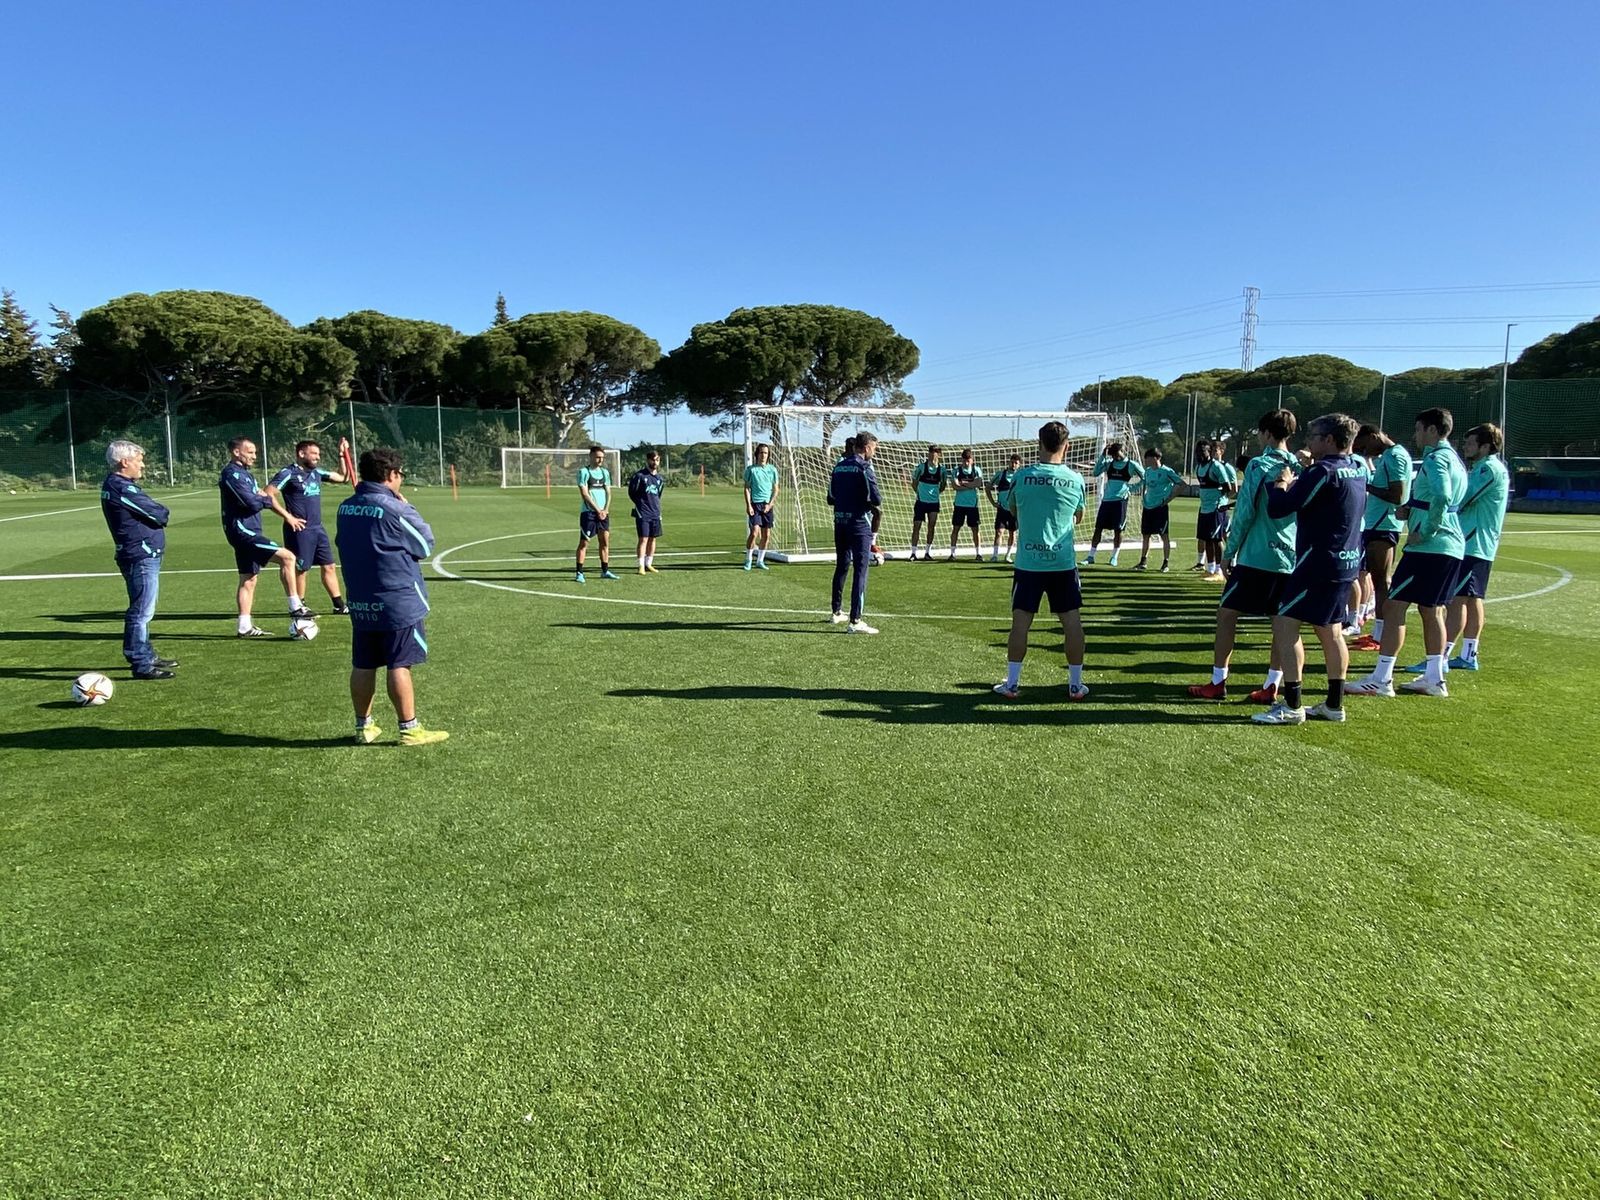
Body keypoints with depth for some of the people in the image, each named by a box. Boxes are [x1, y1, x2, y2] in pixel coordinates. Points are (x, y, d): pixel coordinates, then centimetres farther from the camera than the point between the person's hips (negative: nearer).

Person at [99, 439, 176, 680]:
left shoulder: (112, 486, 15)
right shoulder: (123, 489, -17)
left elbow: (152, 513, 12)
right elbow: (159, 515, -15)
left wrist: (158, 515, -5)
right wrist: (163, 513, 4)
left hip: (143, 555, 11)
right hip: (141, 557, -11)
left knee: (142, 611, 19)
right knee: (141, 612, -7)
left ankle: (146, 656, 30)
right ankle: (141, 665, -3)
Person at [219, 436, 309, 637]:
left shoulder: (244, 473, 18)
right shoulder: (232, 474, -13)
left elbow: (265, 497, 17)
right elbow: (252, 503, -21)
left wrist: (288, 516, 7)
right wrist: (266, 499, 0)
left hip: (248, 532, 11)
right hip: (243, 531, -11)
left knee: (248, 580, 12)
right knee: (287, 557, -17)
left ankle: (245, 626, 16)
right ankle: (295, 607, -15)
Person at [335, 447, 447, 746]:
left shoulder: (346, 508, 5)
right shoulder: (394, 509, -17)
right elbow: (426, 544, -6)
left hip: (360, 603, 7)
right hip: (399, 602, -7)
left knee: (363, 666, 12)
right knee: (399, 666, -1)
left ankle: (364, 727, 22)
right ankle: (409, 729, 5)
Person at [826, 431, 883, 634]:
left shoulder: (838, 466, 10)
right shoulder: (864, 468, -12)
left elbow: (830, 499, 13)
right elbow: (876, 499, -19)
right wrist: (876, 505, 2)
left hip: (840, 522, 7)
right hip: (859, 522, -7)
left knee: (841, 566, 19)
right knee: (861, 570, -5)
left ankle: (837, 611, 31)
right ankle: (855, 620, -8)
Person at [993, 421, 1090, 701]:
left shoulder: (1023, 476, -5)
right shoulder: (1076, 480, -2)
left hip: (1028, 562, -1)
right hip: (1064, 563, 1)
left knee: (1020, 620, 4)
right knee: (1072, 621, 8)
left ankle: (1012, 683, 8)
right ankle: (1075, 684, 13)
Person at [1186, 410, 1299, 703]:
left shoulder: (1259, 465, -8)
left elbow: (1245, 513, -11)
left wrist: (1229, 551, -3)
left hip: (1257, 556, -6)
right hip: (1291, 559, 6)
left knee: (1226, 613, 3)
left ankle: (1218, 682, 4)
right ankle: (1271, 687, 10)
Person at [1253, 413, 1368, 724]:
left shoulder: (1322, 472, -17)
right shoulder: (1358, 470, 10)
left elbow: (1277, 509, -19)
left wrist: (1281, 483, 0)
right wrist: (1296, 482, 11)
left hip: (1321, 561, -9)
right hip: (1347, 561, 10)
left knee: (1285, 624, -6)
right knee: (1330, 630, 16)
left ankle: (1292, 706, -7)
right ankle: (1334, 704, 23)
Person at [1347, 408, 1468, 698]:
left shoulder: (1435, 458, -13)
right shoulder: (1454, 459, 18)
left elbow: (1441, 496, -30)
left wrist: (1424, 533, -21)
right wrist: (1411, 510, 10)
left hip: (1428, 547, -10)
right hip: (1451, 547, 10)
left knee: (1394, 606, -8)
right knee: (1431, 610, 16)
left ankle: (1381, 679, -9)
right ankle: (1434, 679, 22)